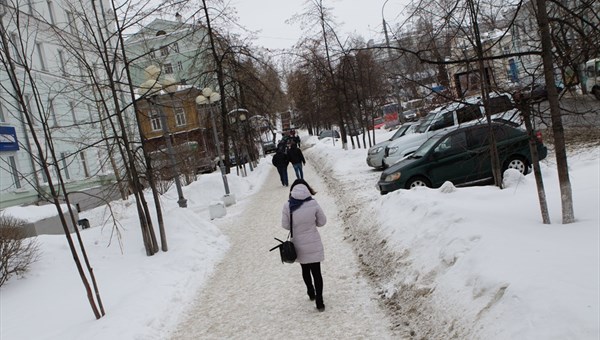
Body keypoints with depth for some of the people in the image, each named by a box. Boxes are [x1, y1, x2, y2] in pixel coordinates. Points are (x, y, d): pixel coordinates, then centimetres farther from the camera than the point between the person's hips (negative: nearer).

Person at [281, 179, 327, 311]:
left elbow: (285, 225, -3)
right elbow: (322, 221, -2)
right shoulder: (313, 204, -13)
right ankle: (319, 302, 6)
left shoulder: (288, 206, -13)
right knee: (316, 272, 7)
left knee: (305, 270, 23)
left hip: (299, 245, 2)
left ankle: (311, 293, 41)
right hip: (313, 244, -1)